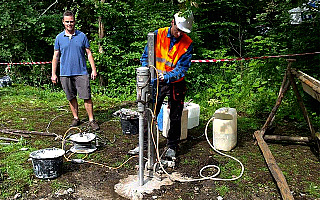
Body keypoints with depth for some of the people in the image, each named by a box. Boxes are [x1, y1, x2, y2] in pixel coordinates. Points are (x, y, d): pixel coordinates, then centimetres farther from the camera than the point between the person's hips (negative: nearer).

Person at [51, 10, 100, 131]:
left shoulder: (82, 36, 5)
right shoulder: (59, 38, 7)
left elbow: (89, 53, 7)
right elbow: (56, 56, 10)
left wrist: (94, 70, 0)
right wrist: (53, 74, 5)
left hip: (81, 72, -1)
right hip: (65, 73, 2)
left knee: (87, 97, -4)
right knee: (71, 98, 10)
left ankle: (91, 120, 6)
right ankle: (76, 118, 24)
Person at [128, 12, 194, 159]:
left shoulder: (187, 44, -10)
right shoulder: (157, 35, -7)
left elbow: (182, 68, -15)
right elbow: (145, 57, -4)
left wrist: (167, 76, -32)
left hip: (176, 83, 0)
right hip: (156, 82, 1)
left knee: (175, 117, 8)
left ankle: (172, 147, 24)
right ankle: (144, 143, 23)